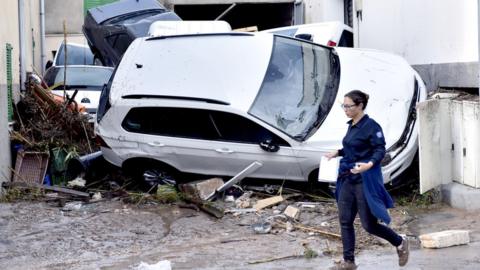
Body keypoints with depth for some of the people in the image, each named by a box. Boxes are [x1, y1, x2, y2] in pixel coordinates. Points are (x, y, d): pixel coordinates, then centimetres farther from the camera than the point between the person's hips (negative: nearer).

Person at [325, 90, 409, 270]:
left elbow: (380, 150, -18)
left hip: (365, 180, -8)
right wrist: (337, 153, 16)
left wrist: (369, 164, -34)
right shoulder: (352, 125, 11)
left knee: (369, 224, -1)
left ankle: (400, 243, 22)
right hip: (348, 179, 8)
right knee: (345, 221, 6)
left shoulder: (371, 126, -14)